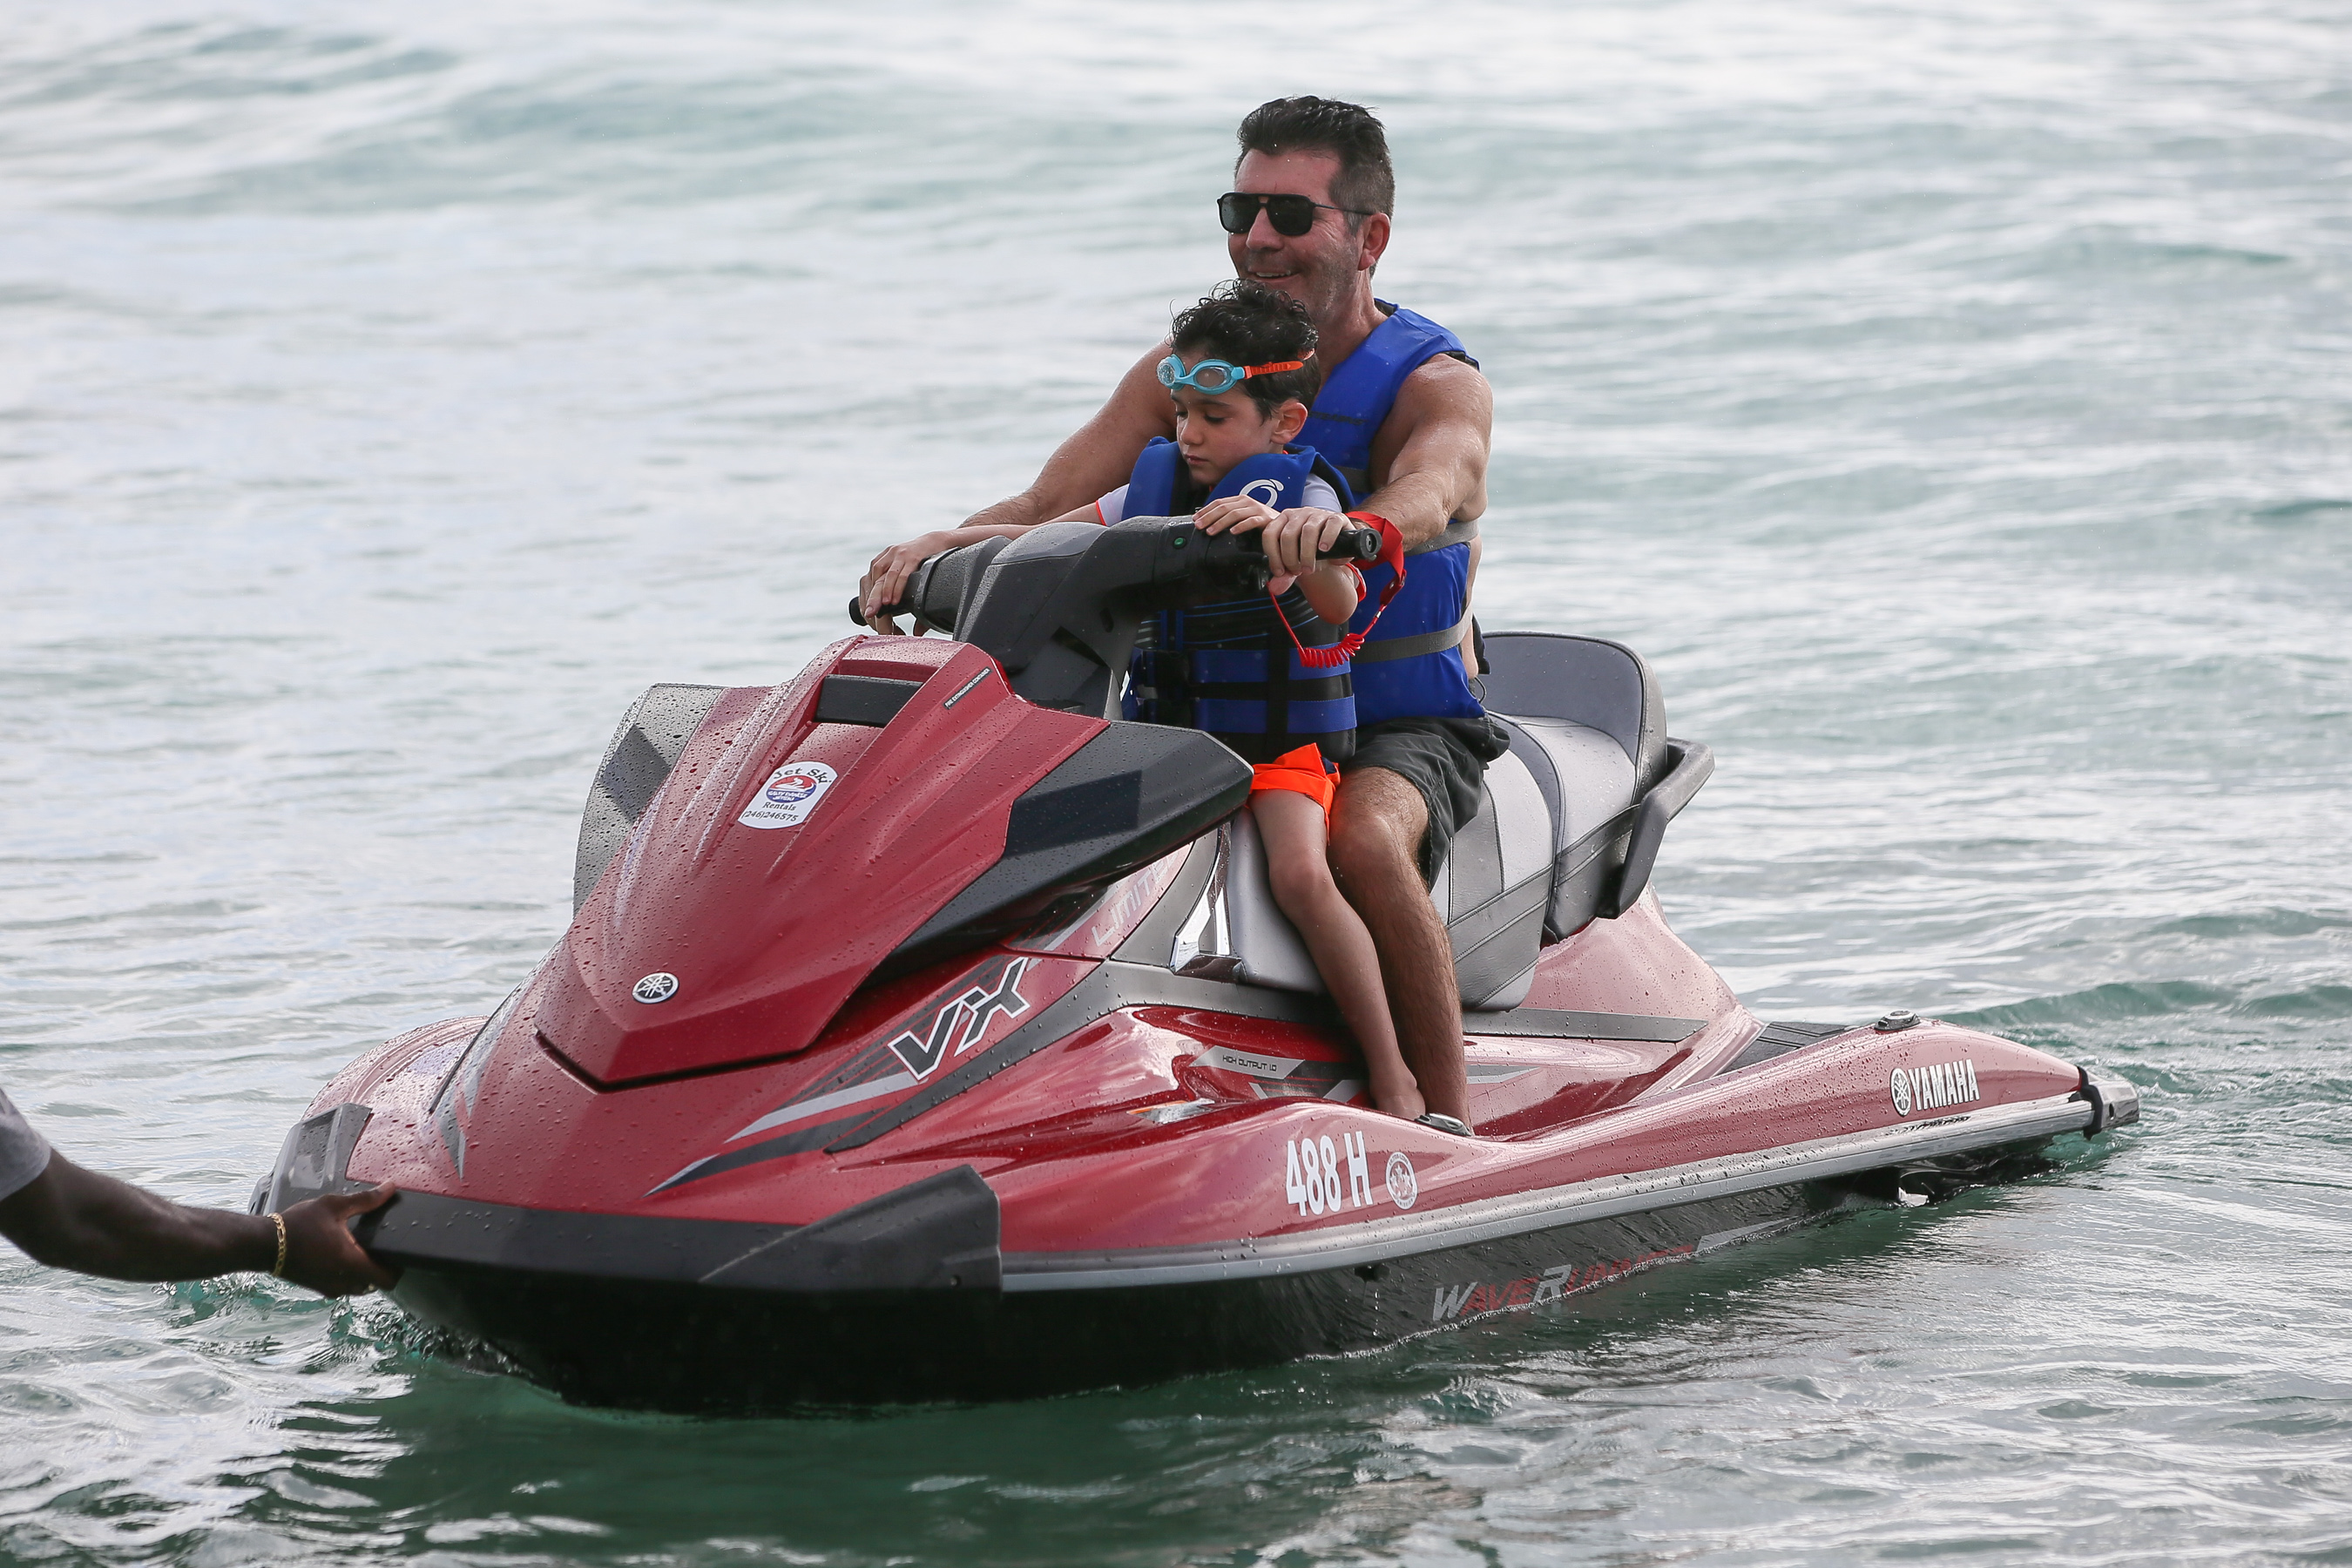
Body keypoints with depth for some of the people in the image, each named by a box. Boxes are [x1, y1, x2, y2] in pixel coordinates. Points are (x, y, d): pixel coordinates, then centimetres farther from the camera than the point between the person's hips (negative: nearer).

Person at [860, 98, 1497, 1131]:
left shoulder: (1435, 384, -10)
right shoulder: (1186, 369, 5)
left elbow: (1424, 499, -34)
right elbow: (1047, 508, -4)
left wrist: (1337, 527, -59)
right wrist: (945, 545, -27)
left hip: (1405, 727, -5)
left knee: (1360, 838, -38)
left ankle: (1447, 1124, -32)